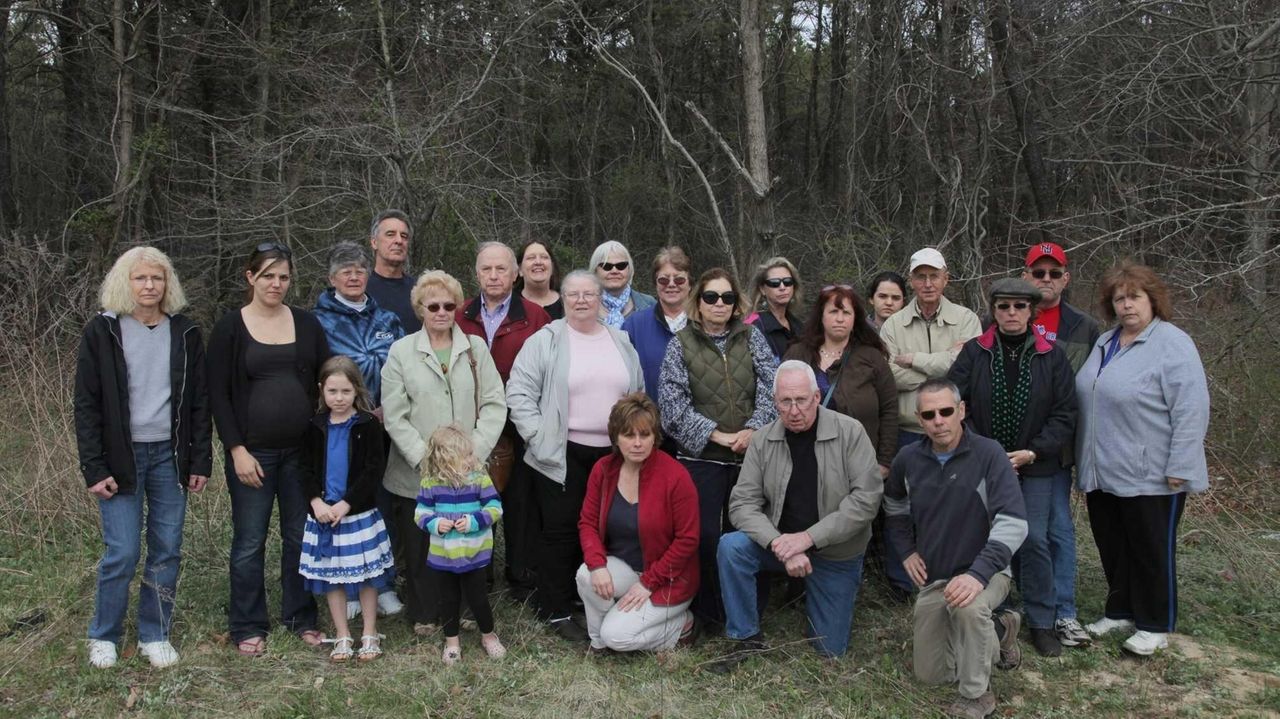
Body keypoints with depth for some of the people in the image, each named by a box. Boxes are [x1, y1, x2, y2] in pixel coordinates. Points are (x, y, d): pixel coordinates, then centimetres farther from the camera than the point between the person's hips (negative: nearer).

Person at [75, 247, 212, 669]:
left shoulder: (185, 333, 4)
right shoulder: (102, 332, -3)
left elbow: (199, 401, 6)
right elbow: (86, 405, -3)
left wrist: (201, 460, 1)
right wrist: (94, 468, -9)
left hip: (170, 455, 3)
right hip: (121, 456, -2)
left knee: (167, 550, 6)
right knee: (122, 552, -2)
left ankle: (155, 635, 21)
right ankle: (104, 636, 20)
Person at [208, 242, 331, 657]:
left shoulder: (306, 324, 6)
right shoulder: (230, 328, -2)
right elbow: (217, 394, -4)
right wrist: (237, 450, -11)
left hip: (302, 451, 3)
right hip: (252, 452, -3)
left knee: (302, 536, 10)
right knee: (249, 541, 5)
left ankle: (301, 618, 25)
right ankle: (247, 626, 20)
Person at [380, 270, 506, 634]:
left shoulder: (476, 348, 7)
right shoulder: (401, 352, 2)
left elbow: (494, 403, 2)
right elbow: (394, 415, -3)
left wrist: (476, 448, -10)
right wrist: (425, 457, -12)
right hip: (416, 474, -1)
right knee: (419, 546, 7)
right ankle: (424, 614, 25)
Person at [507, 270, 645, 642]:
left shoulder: (621, 343, 11)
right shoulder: (545, 341, -3)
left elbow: (639, 395, 17)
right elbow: (519, 392, -6)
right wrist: (538, 435, -12)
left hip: (612, 454, 4)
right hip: (562, 454, -4)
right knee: (560, 529, 1)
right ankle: (557, 611, 12)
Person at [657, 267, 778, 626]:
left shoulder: (751, 337, 7)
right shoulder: (681, 344, 1)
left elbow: (771, 385, -2)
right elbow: (672, 402, -7)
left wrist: (754, 428, -17)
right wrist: (716, 435, -13)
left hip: (750, 454, 2)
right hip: (701, 457, -2)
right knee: (704, 536, -3)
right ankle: (709, 613, 15)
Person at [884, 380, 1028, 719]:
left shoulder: (988, 454, -20)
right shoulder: (909, 458, -5)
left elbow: (1013, 523, -28)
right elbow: (894, 504, 17)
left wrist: (979, 573, -38)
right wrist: (908, 550, 7)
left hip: (984, 571, -5)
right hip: (933, 579, 5)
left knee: (968, 606, -41)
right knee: (930, 675, 11)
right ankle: (998, 630, 32)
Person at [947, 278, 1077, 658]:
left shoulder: (1052, 356, 0)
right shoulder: (974, 353, -1)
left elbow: (1064, 415, 0)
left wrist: (1033, 452, -10)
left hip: (1034, 469, 0)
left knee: (1034, 540, -2)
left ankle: (1041, 622, 15)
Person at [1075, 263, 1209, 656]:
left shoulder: (1172, 344, -13)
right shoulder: (1105, 342, 11)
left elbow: (1192, 410, -18)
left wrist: (1179, 469, -19)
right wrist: (1086, 461, 15)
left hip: (1150, 476, -7)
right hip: (1103, 473, 7)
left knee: (1152, 551, 6)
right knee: (1112, 547, 16)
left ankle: (1155, 626, 21)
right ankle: (1121, 612, 32)